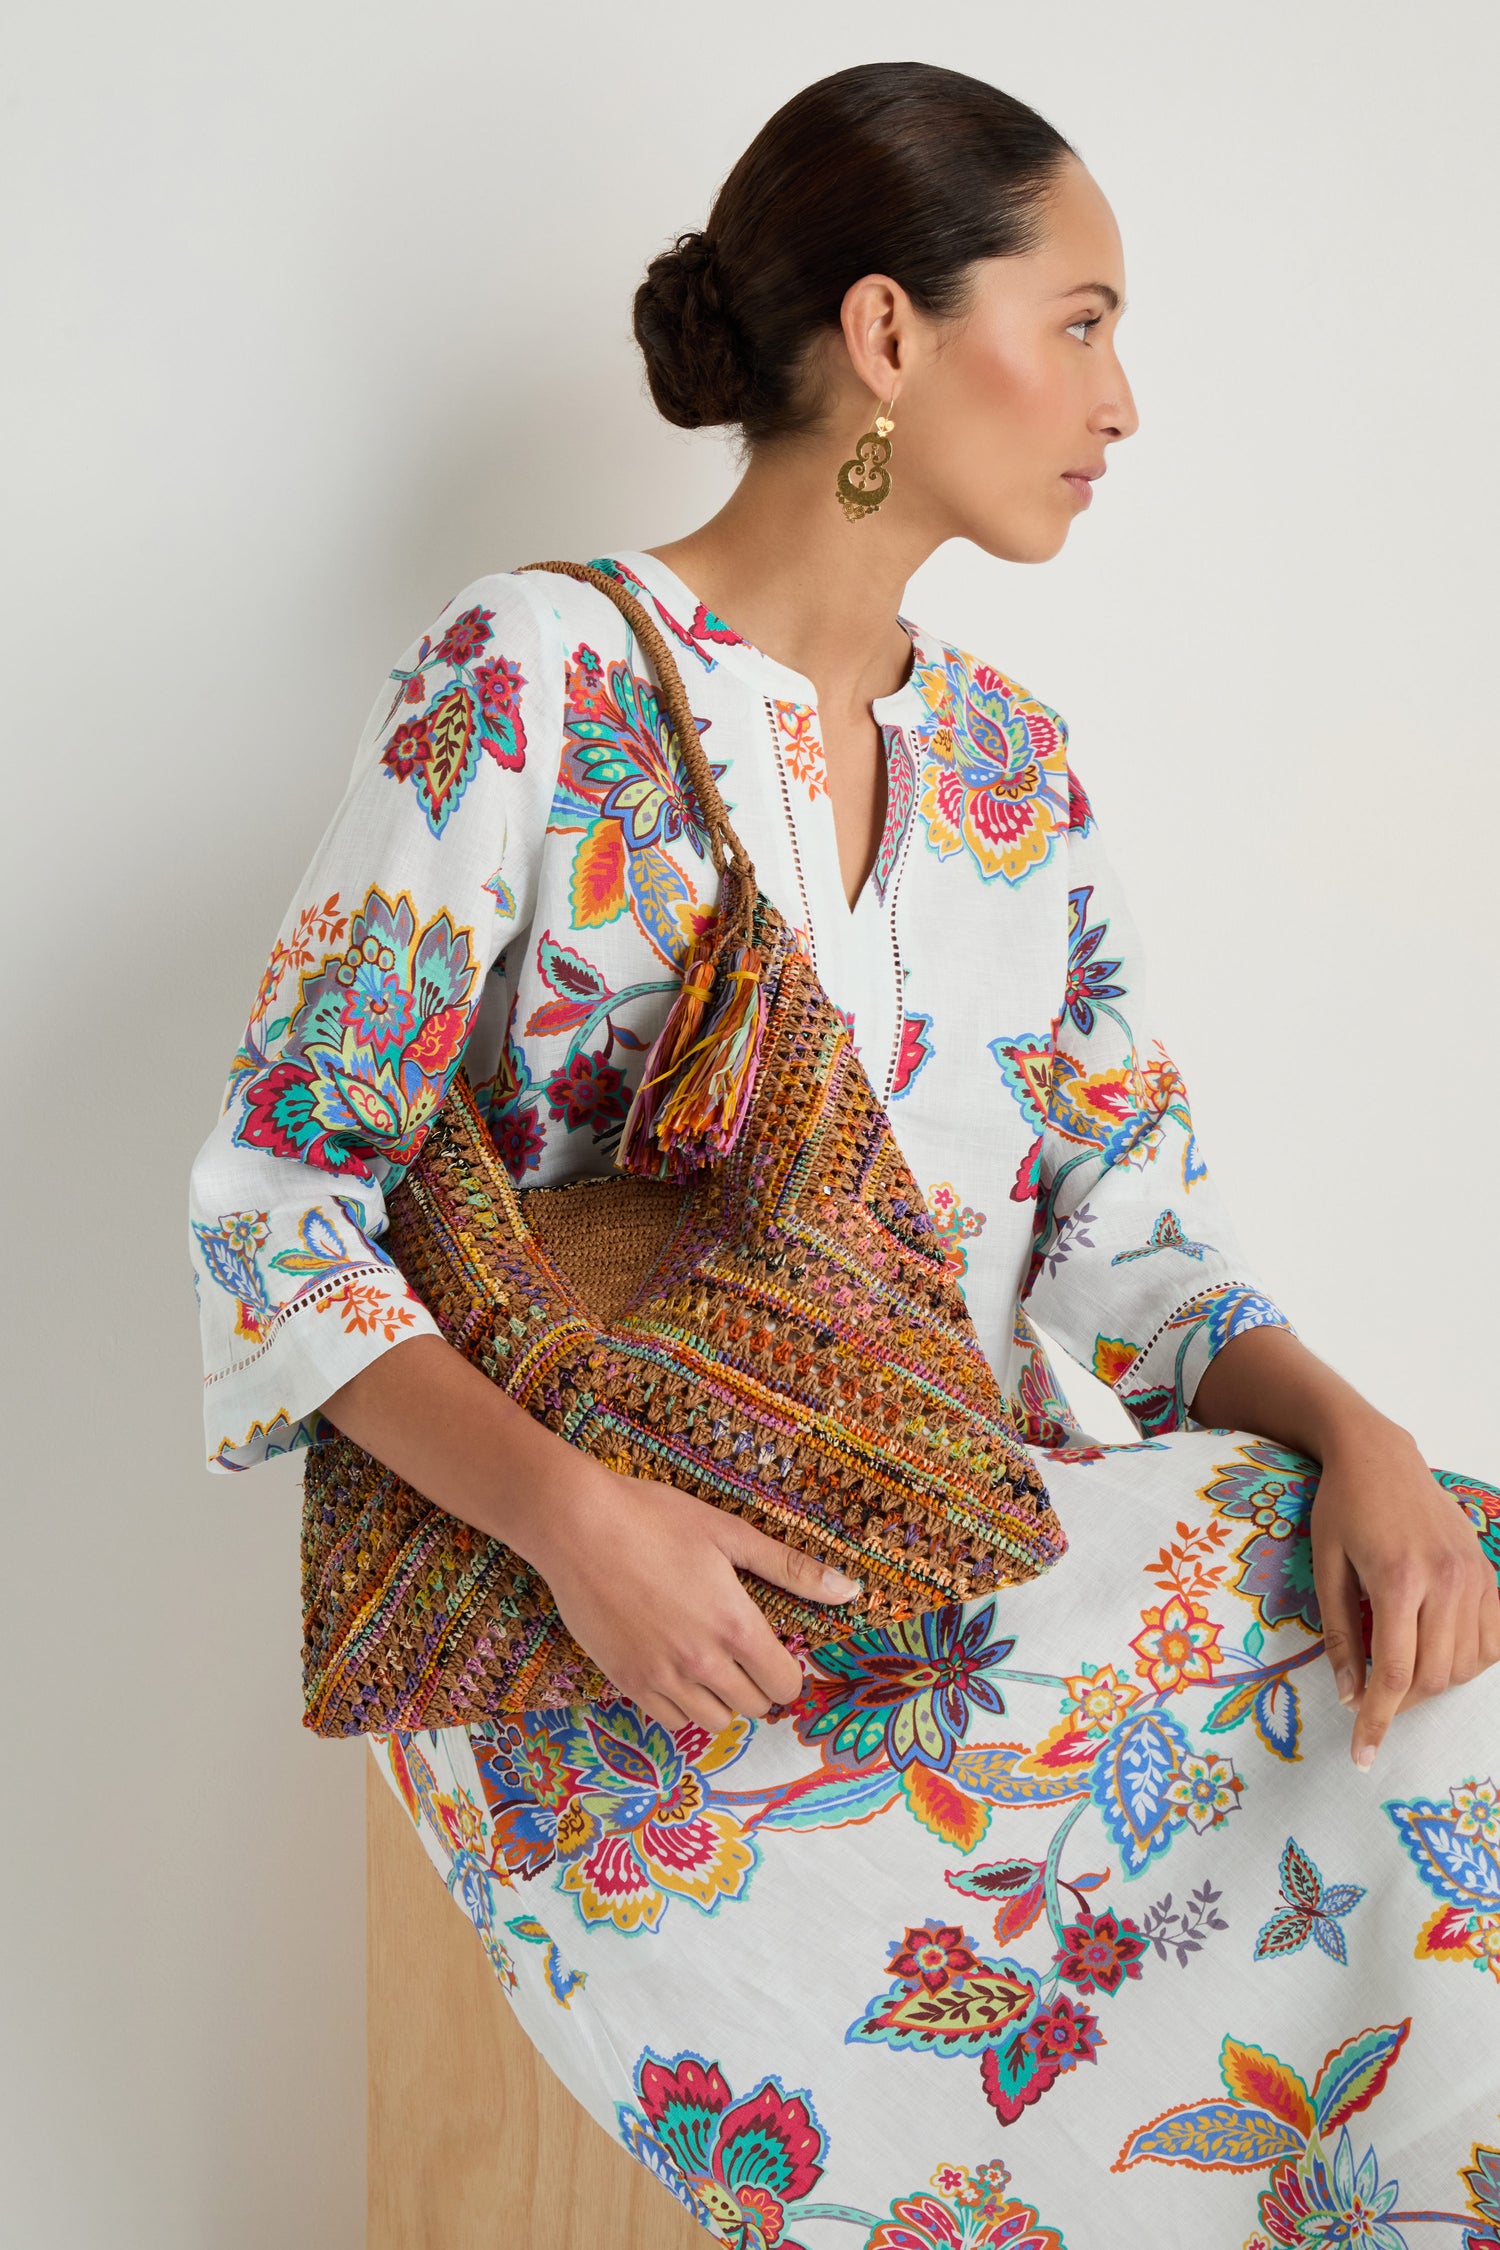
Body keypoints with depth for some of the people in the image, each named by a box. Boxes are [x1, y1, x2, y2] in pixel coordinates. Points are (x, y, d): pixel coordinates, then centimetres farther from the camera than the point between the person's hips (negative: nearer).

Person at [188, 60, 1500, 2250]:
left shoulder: (1016, 762, 13)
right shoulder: (532, 677, -6)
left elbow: (1135, 1240, 10)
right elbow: (280, 1200, -8)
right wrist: (572, 1505, -23)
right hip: (618, 1616, -5)